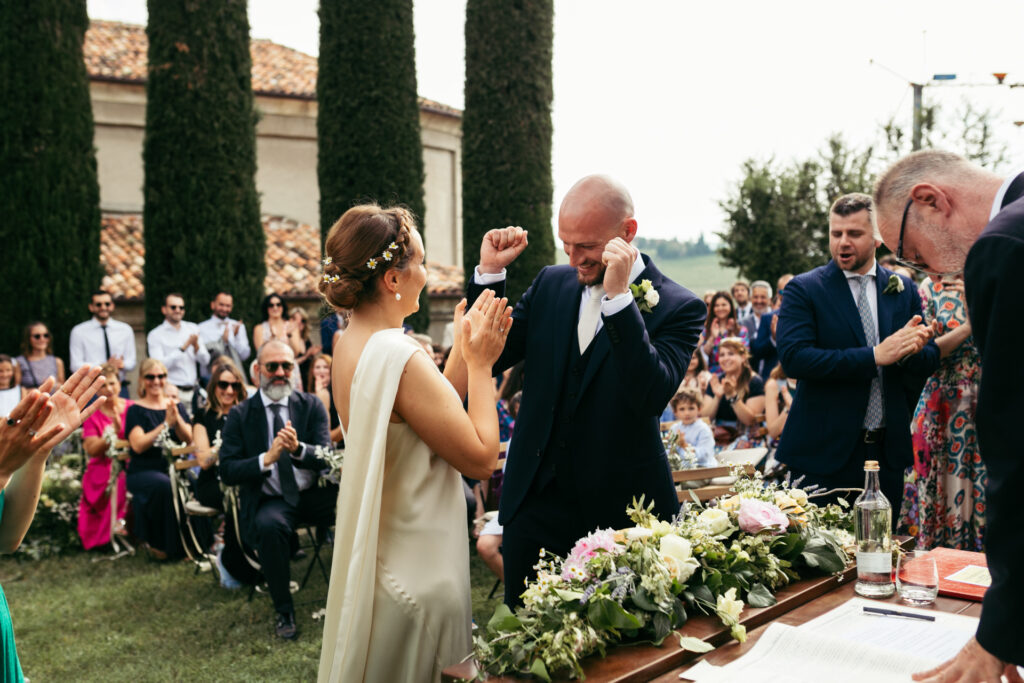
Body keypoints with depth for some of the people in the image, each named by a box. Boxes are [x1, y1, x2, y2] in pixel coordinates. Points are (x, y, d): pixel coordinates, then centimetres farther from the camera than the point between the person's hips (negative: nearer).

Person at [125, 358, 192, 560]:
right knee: (165, 485, -36)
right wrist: (165, 424, -16)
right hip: (143, 471, -3)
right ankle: (160, 544, -17)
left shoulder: (176, 405, 14)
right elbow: (138, 445, -12)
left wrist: (177, 419, -14)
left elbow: (189, 440, 3)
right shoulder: (136, 410, 3)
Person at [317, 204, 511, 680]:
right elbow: (481, 457, -20)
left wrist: (464, 354, 3)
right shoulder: (400, 358, -26)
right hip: (416, 573, -9)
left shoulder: (351, 344, 3)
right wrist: (480, 364, -11)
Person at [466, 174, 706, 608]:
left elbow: (652, 396, -24)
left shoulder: (678, 308, -9)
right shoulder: (551, 284, 6)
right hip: (535, 504, 4)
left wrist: (618, 296, -29)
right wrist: (490, 272, -5)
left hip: (618, 511, -4)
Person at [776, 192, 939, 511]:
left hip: (888, 450, 4)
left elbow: (930, 359, 8)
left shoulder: (903, 290, 9)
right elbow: (794, 357, -16)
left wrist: (909, 349, -17)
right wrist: (874, 356, -21)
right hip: (825, 451, -4)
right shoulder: (803, 290, -4)